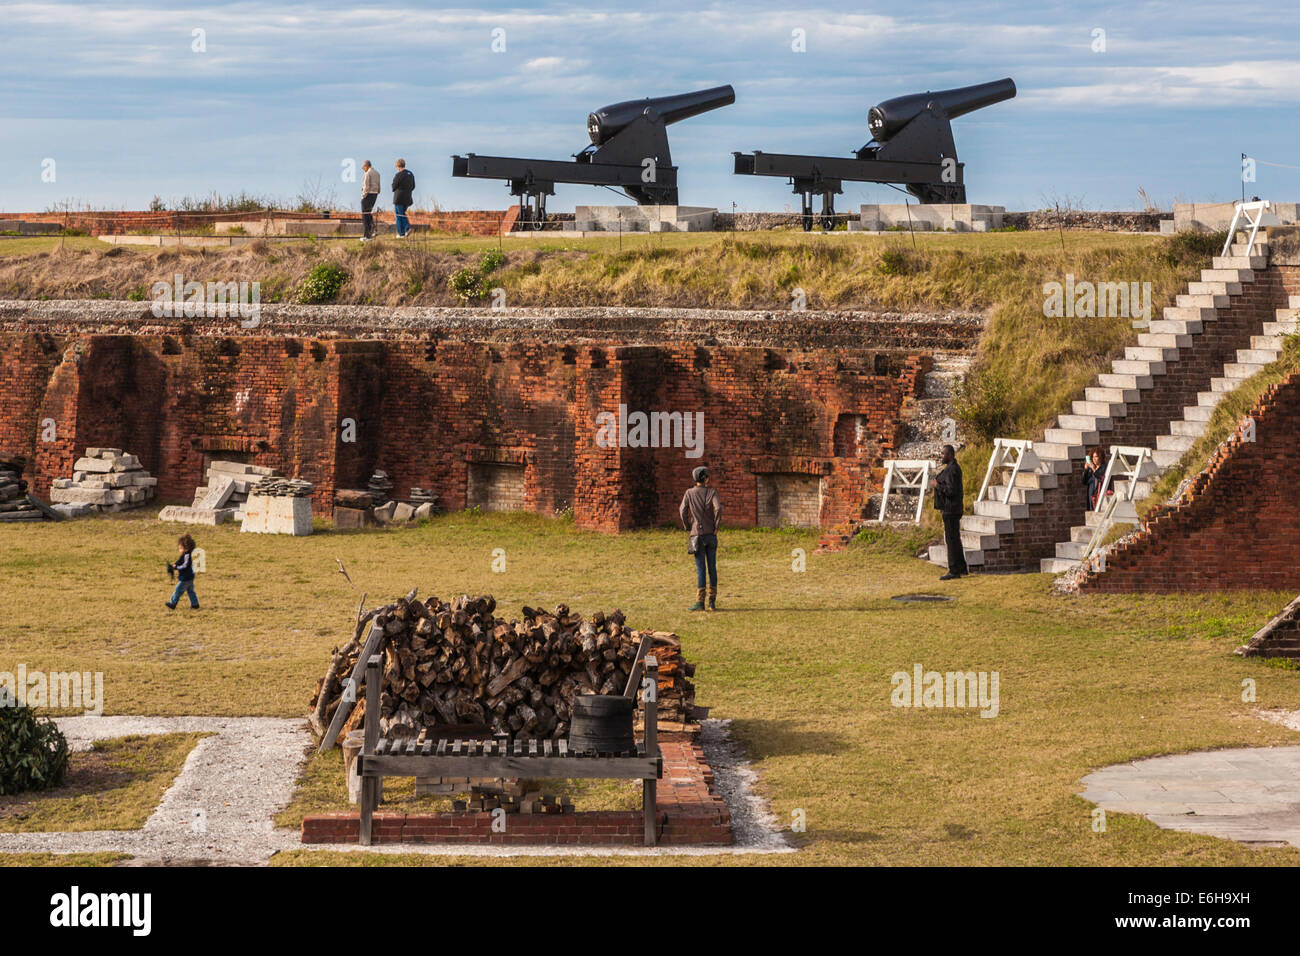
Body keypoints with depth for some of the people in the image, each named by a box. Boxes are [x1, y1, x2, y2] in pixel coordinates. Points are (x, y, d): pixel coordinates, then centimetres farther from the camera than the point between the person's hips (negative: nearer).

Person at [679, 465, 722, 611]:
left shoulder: (689, 493, 1)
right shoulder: (712, 492, -1)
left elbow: (682, 511, -8)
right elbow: (718, 508, -17)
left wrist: (688, 528, 3)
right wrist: (716, 526, -6)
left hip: (697, 535, -1)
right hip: (711, 534, 1)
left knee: (700, 569, -3)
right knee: (712, 568, 7)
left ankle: (700, 602, -8)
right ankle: (712, 602, 7)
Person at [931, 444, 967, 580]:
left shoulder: (952, 469, -17)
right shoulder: (953, 468, 16)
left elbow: (951, 490, -24)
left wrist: (937, 485, -13)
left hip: (951, 509, -11)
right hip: (950, 508, 11)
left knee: (952, 539, -8)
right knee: (954, 539, 15)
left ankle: (954, 571, -6)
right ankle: (962, 568, 21)